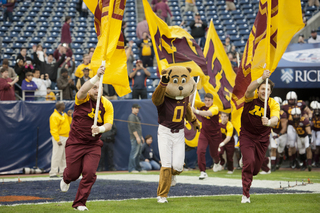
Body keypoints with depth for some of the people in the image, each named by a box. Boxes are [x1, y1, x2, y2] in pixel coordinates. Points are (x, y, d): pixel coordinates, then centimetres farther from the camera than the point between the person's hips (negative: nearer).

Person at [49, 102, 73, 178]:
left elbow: (68, 123, 22)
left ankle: (63, 171, 22)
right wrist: (58, 140, -24)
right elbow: (54, 129, -20)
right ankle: (53, 172, -9)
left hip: (65, 137, 9)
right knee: (57, 155, -10)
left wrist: (69, 116, 7)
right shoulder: (54, 116, -15)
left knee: (64, 156, 14)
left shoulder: (64, 114, 14)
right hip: (59, 137, -9)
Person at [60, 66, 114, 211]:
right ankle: (66, 179, 46)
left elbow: (109, 124, -9)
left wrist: (100, 129, -33)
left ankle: (80, 203, 5)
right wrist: (97, 77, -49)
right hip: (75, 143, -2)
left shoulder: (107, 105, -3)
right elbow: (83, 90, -35)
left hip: (93, 145, 2)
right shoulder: (83, 98, -11)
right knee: (73, 173, 5)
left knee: (89, 173, -11)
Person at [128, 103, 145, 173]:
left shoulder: (137, 117, 23)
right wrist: (137, 137, -22)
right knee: (134, 153, -12)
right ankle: (131, 168, -12)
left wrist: (141, 137, 24)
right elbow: (132, 127, -18)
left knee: (138, 153, 10)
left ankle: (138, 168, 13)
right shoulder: (131, 116, -8)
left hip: (138, 138, 10)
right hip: (134, 138, -10)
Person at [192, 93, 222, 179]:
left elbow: (208, 113, -41)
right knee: (200, 150, -17)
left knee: (214, 153, 15)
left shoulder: (215, 108, -20)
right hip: (204, 133, 3)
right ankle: (203, 172, -11)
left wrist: (196, 111, -55)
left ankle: (216, 163, 52)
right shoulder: (202, 106, -5)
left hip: (215, 134, -3)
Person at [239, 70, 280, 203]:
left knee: (256, 169, 10)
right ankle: (245, 194, -9)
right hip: (246, 136, -2)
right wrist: (262, 78, -56)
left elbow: (275, 120, -32)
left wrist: (269, 122, -56)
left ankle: (247, 176, 49)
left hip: (262, 138, 2)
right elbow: (250, 89, -39)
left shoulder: (273, 104, -13)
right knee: (249, 161, -21)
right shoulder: (251, 97, -14)